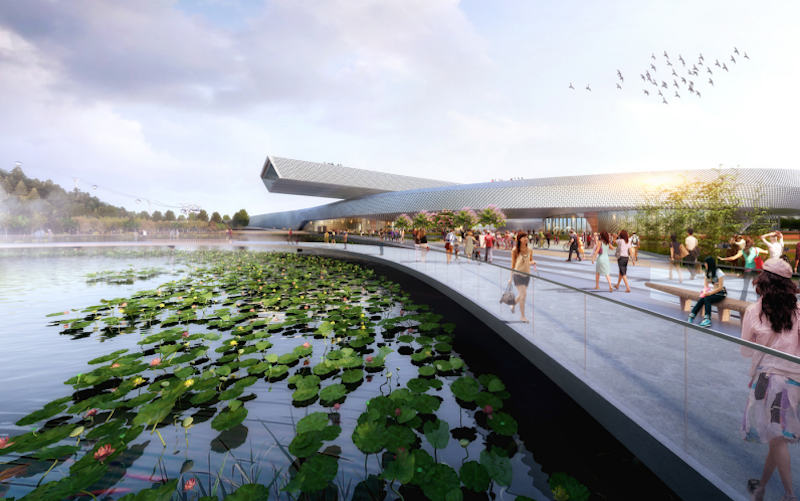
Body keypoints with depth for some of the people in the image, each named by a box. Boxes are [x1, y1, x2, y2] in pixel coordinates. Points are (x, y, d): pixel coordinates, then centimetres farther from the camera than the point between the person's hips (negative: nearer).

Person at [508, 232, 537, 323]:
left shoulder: (530, 250, 2)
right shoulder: (515, 250, -9)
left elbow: (530, 261, 12)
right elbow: (513, 264, -4)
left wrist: (532, 262, -13)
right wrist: (511, 277, -1)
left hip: (527, 274, 5)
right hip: (518, 274, -5)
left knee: (522, 294, 16)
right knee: (523, 294, -10)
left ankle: (513, 305, 47)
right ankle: (522, 316, 5)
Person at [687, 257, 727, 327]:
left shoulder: (719, 272, -11)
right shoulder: (707, 273, 9)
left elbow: (720, 287, -15)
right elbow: (706, 285, 6)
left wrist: (710, 293, -23)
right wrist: (705, 292, -14)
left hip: (721, 293, -5)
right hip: (711, 292, 5)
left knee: (707, 299, -32)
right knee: (701, 299, -25)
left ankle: (707, 320, -40)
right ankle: (691, 317, -36)